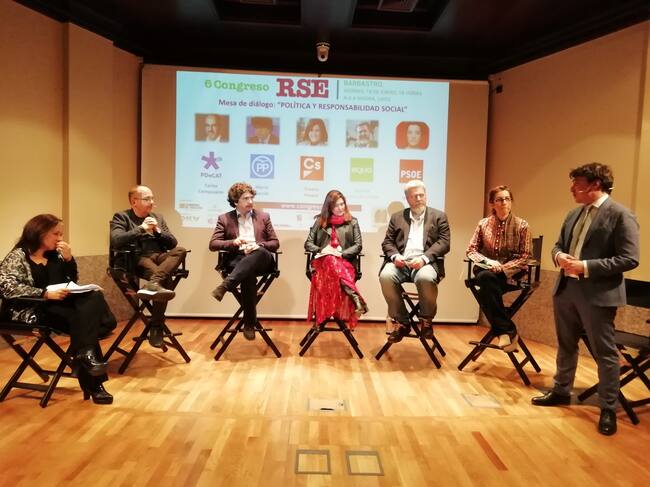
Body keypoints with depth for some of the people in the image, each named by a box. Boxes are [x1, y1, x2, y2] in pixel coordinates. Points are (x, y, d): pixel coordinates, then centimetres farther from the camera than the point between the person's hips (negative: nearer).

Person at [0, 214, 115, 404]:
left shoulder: (55, 254, 18)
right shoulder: (17, 256, -1)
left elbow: (73, 281, 19)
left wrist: (69, 258, 2)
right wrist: (45, 293, -24)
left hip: (60, 304, 6)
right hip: (34, 309, -6)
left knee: (94, 297, -25)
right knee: (82, 320, -29)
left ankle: (86, 353, -27)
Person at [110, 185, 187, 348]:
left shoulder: (158, 217, 21)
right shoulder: (121, 217, 6)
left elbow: (173, 243, 15)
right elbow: (116, 241, -13)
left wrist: (158, 231, -1)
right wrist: (141, 228, -9)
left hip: (159, 258, 5)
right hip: (137, 260, -5)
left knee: (180, 250, -29)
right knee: (164, 278, -34)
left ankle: (153, 283, -43)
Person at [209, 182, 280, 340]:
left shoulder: (263, 217, 18)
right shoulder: (224, 219, 14)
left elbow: (275, 243, 14)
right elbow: (213, 244, 5)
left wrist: (259, 245, -8)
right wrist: (233, 242, -14)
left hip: (261, 260, 1)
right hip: (236, 260, -1)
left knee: (260, 252, -38)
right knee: (249, 274, -38)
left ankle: (225, 286, -43)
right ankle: (249, 323, -30)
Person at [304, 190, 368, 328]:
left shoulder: (352, 222, 15)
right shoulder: (320, 221, 17)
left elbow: (358, 246, 7)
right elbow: (308, 243, 12)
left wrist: (341, 254, -10)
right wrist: (321, 250, -9)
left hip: (345, 262, 0)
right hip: (322, 261, 0)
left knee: (335, 265, -36)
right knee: (330, 260, -36)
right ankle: (356, 298, -48)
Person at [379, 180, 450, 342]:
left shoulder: (439, 216, 15)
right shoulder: (397, 217, 21)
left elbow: (444, 242, 3)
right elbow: (387, 242, 15)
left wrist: (424, 258, -14)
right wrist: (395, 256, -9)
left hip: (425, 262, -2)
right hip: (401, 262, 2)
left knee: (426, 278, -37)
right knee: (386, 276, -31)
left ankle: (426, 320, -8)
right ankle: (401, 322, -13)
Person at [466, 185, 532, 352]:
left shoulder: (521, 225, 1)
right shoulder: (483, 224, 7)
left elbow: (525, 256, -2)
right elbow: (471, 250, 6)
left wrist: (503, 268, -17)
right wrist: (489, 263, -13)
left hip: (511, 273, -2)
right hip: (486, 270, 2)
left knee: (485, 289, -33)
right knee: (485, 278, -35)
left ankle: (503, 331, -20)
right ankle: (508, 331, -28)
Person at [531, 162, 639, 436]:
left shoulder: (620, 215, -11)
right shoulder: (574, 214, 11)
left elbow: (629, 259, -16)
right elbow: (558, 245, 19)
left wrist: (587, 267, -21)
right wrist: (559, 255, -5)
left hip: (598, 294, -7)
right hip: (565, 289, 7)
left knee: (604, 353, 5)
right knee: (565, 345, 20)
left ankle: (608, 409, 19)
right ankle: (561, 391, 37)